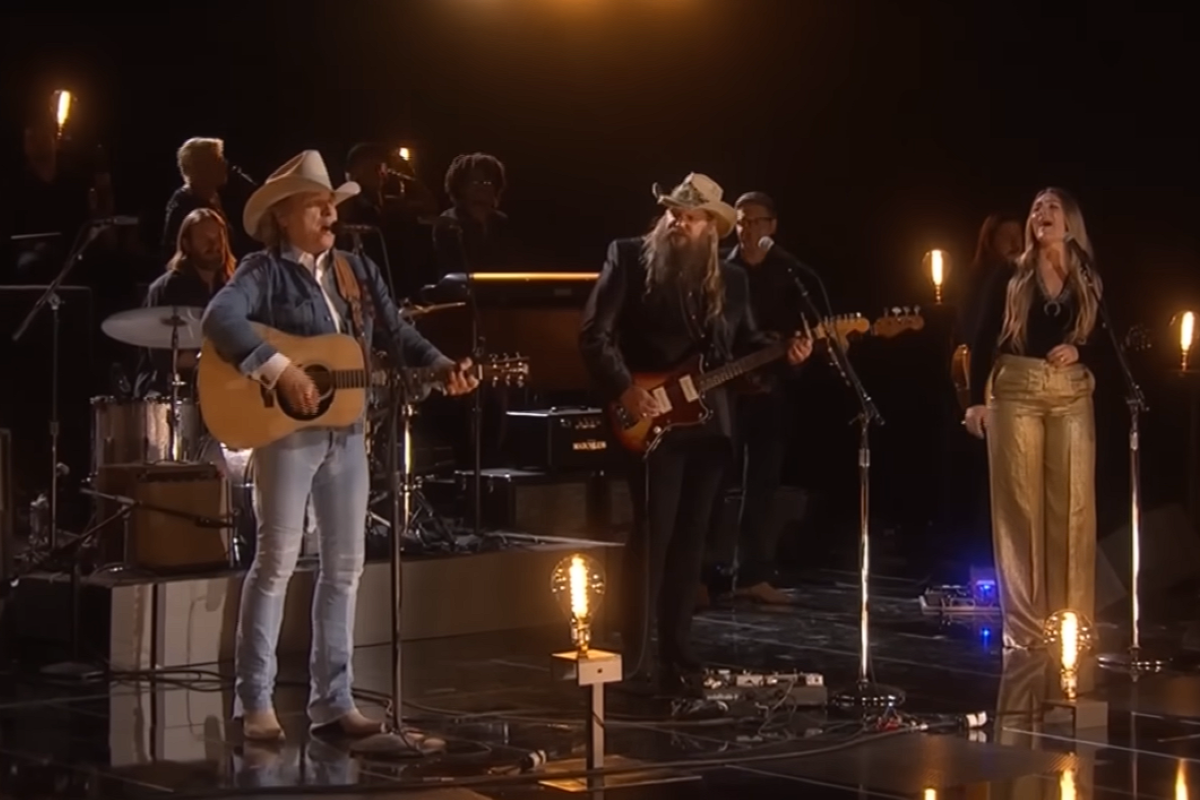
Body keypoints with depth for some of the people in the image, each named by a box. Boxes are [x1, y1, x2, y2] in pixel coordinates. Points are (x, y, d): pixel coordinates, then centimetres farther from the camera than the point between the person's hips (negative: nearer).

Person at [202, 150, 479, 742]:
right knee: (277, 559, -5)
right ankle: (255, 700, 2)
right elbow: (220, 319, -24)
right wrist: (279, 369, -30)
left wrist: (442, 367, -10)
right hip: (285, 429, -6)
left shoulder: (358, 271, 13)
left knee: (345, 563, 7)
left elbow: (395, 333, 7)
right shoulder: (264, 271, -7)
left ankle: (332, 698, 14)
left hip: (345, 429, 7)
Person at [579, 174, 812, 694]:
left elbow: (745, 344, 17)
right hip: (652, 421, -5)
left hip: (709, 424, 5)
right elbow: (594, 333, -6)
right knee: (653, 534, -11)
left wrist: (784, 354, -3)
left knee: (690, 538, 8)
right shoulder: (629, 258, -1)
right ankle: (632, 656, -6)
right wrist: (624, 389, -16)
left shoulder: (730, 280, 12)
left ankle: (674, 652, 15)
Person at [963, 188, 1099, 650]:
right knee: (1019, 507, -1)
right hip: (1016, 394, -2)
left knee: (1072, 507, -1)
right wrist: (976, 399, -7)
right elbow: (983, 341, 1)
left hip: (1072, 398, 2)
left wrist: (1078, 353, -9)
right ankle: (1024, 622, 3)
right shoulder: (1009, 278, 3)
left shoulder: (1088, 283, 9)